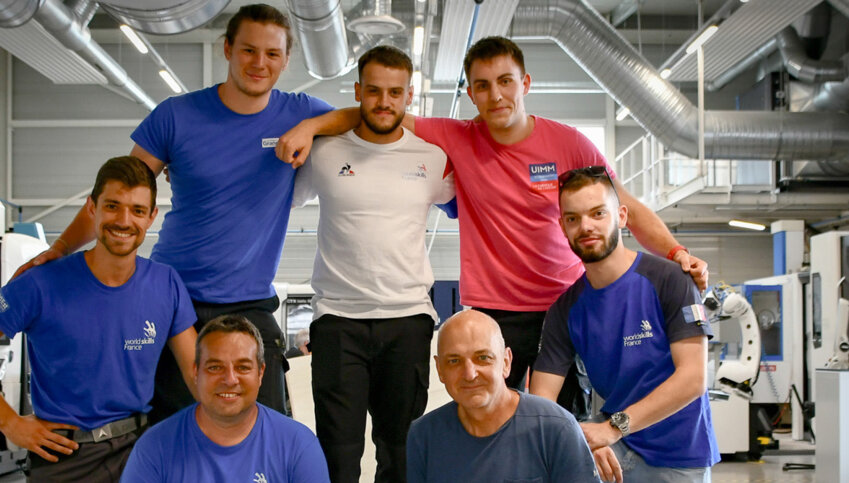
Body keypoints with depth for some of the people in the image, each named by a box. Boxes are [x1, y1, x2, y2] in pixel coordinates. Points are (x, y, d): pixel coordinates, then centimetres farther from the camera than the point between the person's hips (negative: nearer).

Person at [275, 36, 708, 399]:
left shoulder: (567, 143, -2)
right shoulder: (455, 140, -1)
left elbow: (628, 209, 0)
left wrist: (675, 253, -14)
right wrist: (310, 125, -13)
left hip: (566, 305, 1)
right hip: (493, 312, 0)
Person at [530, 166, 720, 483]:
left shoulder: (667, 279, -11)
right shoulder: (567, 307, 0)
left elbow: (693, 379, -17)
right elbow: (541, 398, -4)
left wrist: (614, 427, -25)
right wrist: (580, 442, -24)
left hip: (680, 457, -1)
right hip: (615, 450, 2)